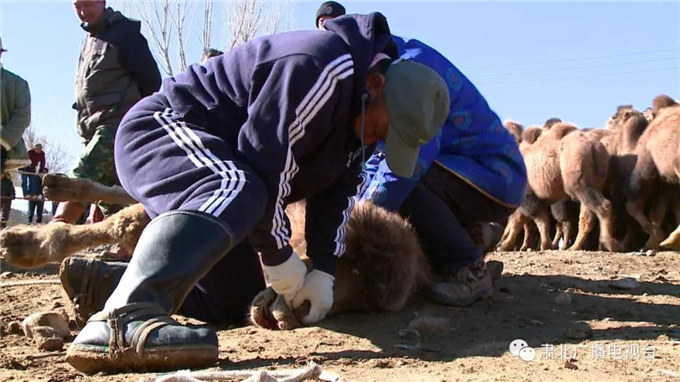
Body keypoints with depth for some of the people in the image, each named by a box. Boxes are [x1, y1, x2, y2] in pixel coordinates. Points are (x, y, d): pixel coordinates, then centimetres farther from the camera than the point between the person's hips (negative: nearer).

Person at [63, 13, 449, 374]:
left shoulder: (358, 111, 6)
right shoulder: (318, 68, -26)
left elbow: (339, 191, 5)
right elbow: (263, 161, -29)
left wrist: (324, 271, -4)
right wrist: (278, 255, -18)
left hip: (215, 160, 10)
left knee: (237, 300, 12)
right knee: (237, 190, -41)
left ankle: (102, 282, 14)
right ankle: (122, 322, -52)